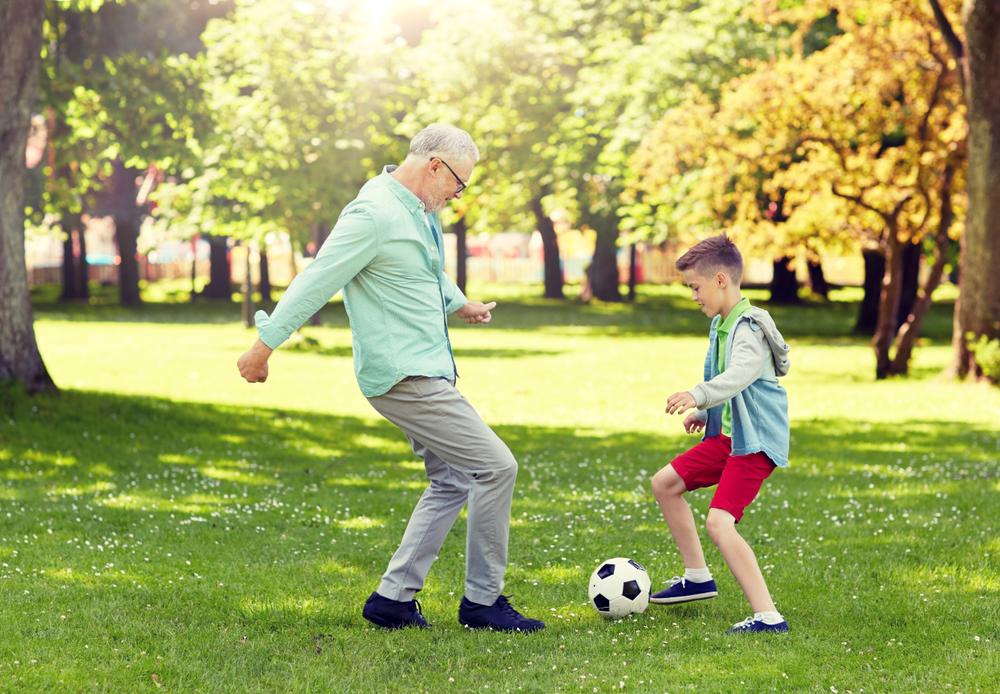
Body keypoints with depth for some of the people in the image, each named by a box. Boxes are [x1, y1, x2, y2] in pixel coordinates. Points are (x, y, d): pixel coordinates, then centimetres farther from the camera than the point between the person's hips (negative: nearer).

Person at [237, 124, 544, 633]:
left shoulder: (422, 212, 12)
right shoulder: (374, 214, -19)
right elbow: (316, 282, -18)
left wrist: (461, 305, 43)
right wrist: (265, 346, -16)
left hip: (428, 370, 11)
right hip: (404, 376, -11)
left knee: (452, 482, 13)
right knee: (495, 467, -10)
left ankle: (394, 597, 15)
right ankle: (483, 601, -1)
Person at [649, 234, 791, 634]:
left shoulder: (749, 327, -20)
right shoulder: (720, 324, 11)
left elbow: (741, 374, -40)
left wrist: (699, 395, -53)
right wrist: (704, 413, 28)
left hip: (756, 441, -11)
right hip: (726, 434, 11)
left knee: (719, 523, -23)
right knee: (665, 484, 19)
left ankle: (767, 616, -23)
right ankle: (697, 578, 29)